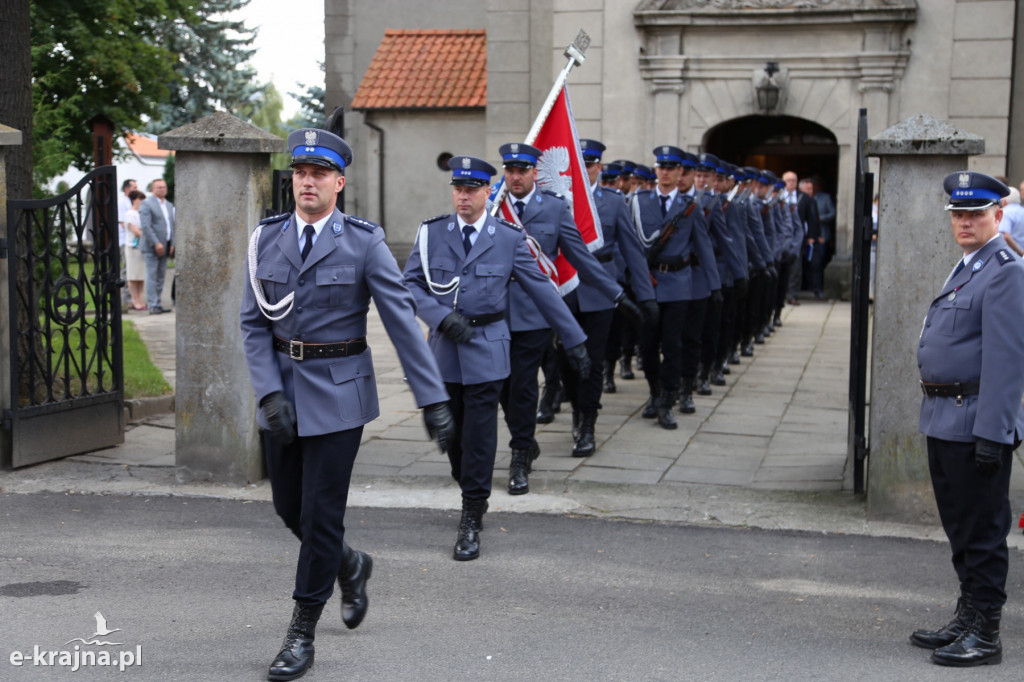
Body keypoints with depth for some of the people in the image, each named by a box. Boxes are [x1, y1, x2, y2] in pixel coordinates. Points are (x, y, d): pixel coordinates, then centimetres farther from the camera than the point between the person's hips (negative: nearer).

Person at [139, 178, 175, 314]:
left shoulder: (170, 205, 18)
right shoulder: (146, 204, -4)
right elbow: (145, 226, -13)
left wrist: (172, 244, 7)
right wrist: (156, 244, -18)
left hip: (165, 247, 7)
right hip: (152, 247, -6)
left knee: (161, 277, 7)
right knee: (152, 276, -7)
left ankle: (157, 304, 11)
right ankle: (152, 305, -6)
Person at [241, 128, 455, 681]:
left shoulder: (364, 243, -8)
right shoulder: (266, 239, 2)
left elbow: (403, 321, -10)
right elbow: (254, 324, 2)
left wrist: (433, 399, -14)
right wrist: (270, 393, -11)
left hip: (338, 391, -4)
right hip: (282, 388, 4)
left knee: (321, 511, -2)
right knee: (289, 508, 13)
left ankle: (302, 634, 13)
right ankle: (350, 566, 43)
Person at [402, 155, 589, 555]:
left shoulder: (509, 238, -1)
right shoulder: (431, 233, 3)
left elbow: (543, 291, 4)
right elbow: (410, 283, 2)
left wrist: (575, 341, 4)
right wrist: (442, 315, -15)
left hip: (486, 348, -2)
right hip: (444, 346, 2)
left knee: (479, 437, -3)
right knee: (452, 435, 10)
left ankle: (471, 523, 6)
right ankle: (472, 496, 33)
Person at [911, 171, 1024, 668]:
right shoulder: (965, 268, 16)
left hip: (976, 423, -10)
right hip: (944, 421, 10)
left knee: (982, 532, 0)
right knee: (959, 528, 18)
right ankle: (967, 618, 31)